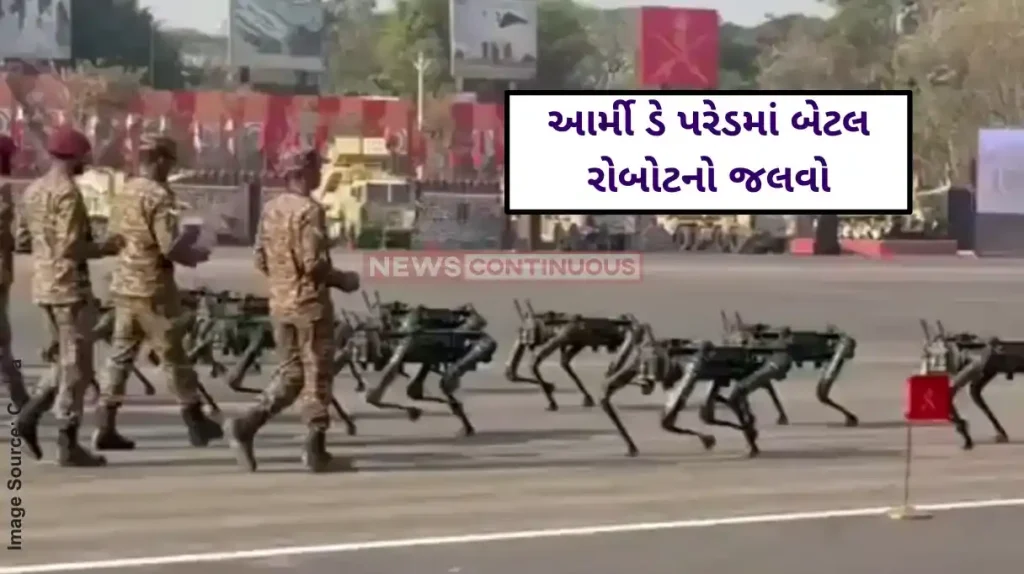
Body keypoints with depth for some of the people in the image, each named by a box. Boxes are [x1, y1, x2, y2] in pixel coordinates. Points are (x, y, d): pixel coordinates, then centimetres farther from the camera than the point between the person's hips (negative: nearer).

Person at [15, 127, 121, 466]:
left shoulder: (33, 191, 13)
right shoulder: (67, 193, -16)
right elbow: (70, 248, -23)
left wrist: (96, 245, 18)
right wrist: (105, 248, -7)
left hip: (43, 285, 9)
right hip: (70, 287, -9)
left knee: (66, 361, 19)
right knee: (76, 367, -1)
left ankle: (30, 416, 7)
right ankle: (68, 445, 2)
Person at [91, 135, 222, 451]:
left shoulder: (124, 193, 10)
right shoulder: (159, 195, -16)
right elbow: (170, 247, -23)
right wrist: (195, 254, -2)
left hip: (123, 284, 8)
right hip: (152, 288, -8)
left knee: (120, 354, 9)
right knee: (172, 355, 3)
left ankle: (105, 428, 6)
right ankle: (196, 420, 14)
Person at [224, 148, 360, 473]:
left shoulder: (271, 209, 8)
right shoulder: (309, 210, -15)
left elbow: (261, 260, 12)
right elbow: (314, 263, -21)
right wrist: (342, 280, -5)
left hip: (279, 303, 7)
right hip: (310, 304, -7)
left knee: (290, 373, 15)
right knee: (317, 376, 3)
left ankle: (246, 425, -1)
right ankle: (316, 451, 7)